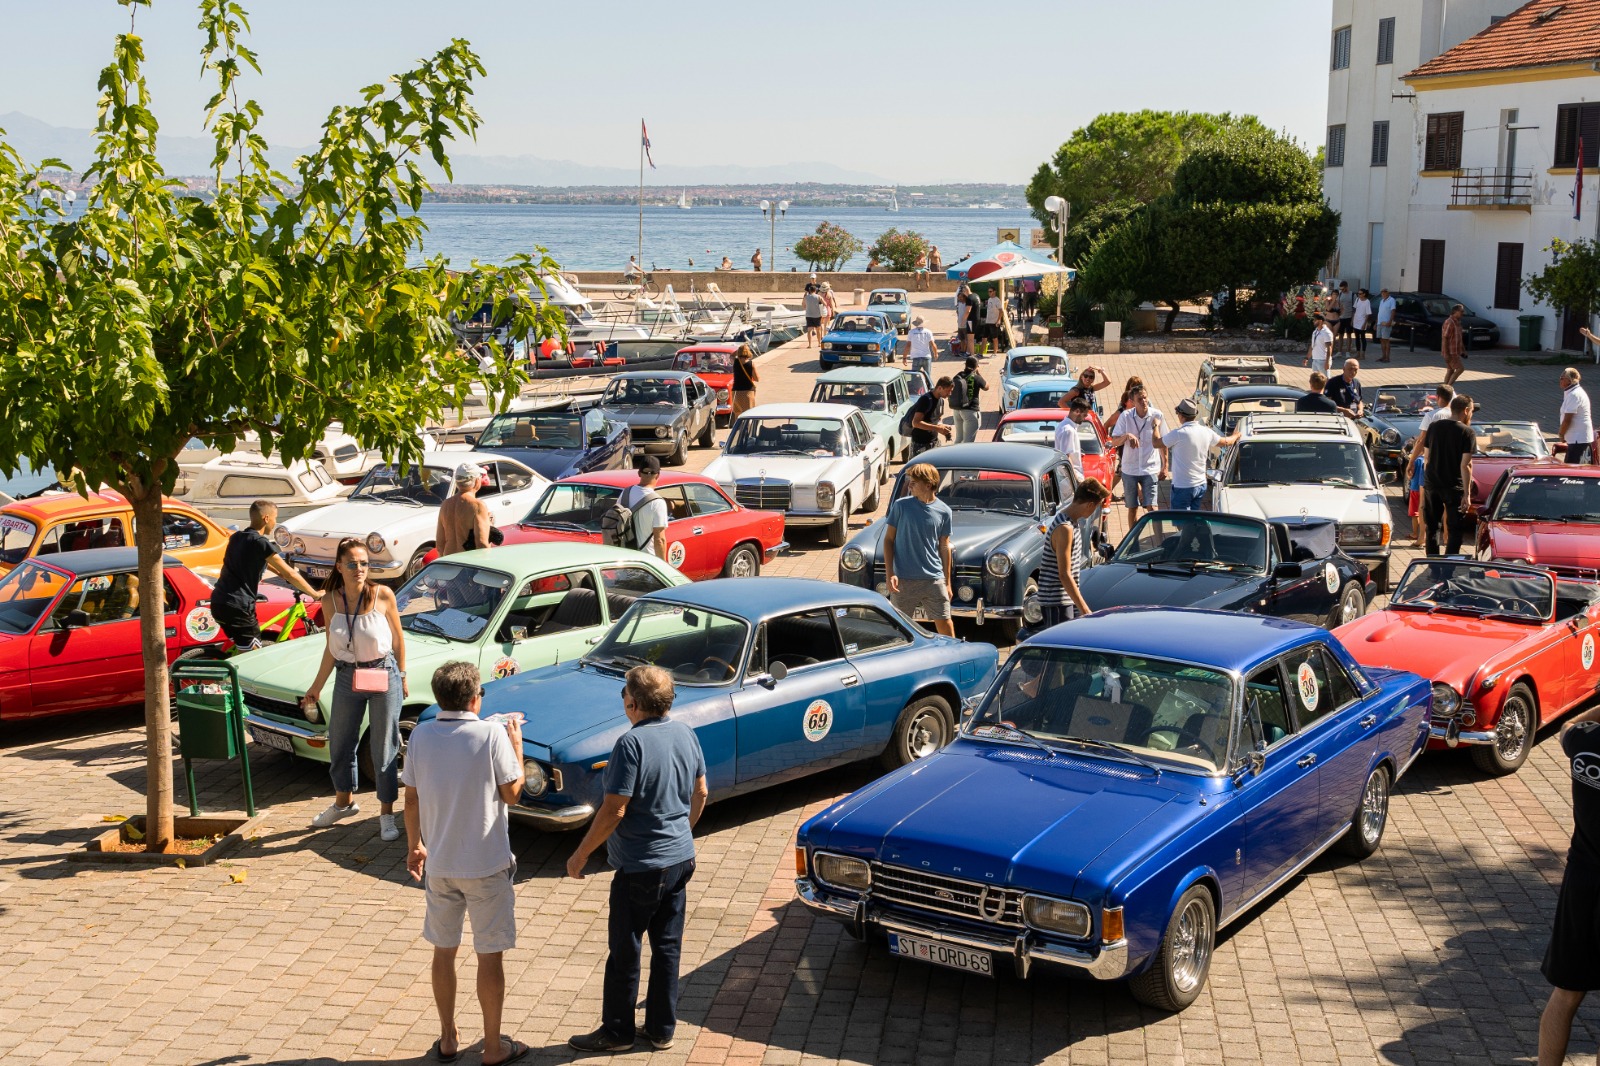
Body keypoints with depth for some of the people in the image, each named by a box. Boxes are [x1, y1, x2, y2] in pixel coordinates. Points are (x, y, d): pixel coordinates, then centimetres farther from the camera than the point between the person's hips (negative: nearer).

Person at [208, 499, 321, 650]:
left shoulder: (236, 537, 14)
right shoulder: (261, 543, -11)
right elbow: (289, 574, -8)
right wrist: (315, 594, 1)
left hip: (218, 603, 9)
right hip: (237, 608, -9)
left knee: (241, 651, 23)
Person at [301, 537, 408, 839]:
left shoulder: (383, 596, -15)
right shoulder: (330, 600, -7)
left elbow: (398, 639, -1)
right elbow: (332, 648, 4)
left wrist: (402, 677, 5)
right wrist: (316, 686, 7)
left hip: (384, 674, -3)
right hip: (347, 677, 3)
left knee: (384, 748, 4)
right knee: (340, 744, 17)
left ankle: (387, 815, 19)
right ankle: (344, 802, 42)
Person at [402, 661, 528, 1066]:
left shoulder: (420, 736, -5)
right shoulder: (492, 735, -17)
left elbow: (411, 799, 2)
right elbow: (511, 792, -9)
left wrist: (415, 846, 15)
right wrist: (516, 746, 4)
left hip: (439, 865, 4)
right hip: (486, 865, -4)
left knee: (444, 951, 17)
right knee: (489, 956, 8)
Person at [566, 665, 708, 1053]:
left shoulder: (631, 744, -22)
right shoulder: (686, 734, 1)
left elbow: (614, 811, -22)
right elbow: (701, 793, 11)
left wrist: (580, 855, -11)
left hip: (641, 867, -7)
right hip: (681, 859, 7)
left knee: (624, 952, 8)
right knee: (668, 947, 15)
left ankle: (617, 1031, 20)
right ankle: (662, 1029, 24)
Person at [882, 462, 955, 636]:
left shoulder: (943, 511, 0)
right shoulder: (900, 506, -3)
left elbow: (944, 546, 9)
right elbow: (888, 539, 1)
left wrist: (948, 582, 10)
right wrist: (889, 574, -8)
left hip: (934, 578, 1)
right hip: (903, 579, -1)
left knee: (945, 624, 2)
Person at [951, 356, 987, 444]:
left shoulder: (957, 377, 2)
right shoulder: (976, 378, -12)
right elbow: (986, 387, 4)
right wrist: (978, 373, 9)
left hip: (957, 410, 6)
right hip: (971, 411, -6)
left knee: (959, 438, 19)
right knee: (968, 441, -6)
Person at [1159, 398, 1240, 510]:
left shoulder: (1178, 434, -20)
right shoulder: (1207, 432, 1)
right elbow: (1226, 442, 19)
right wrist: (1235, 436, 41)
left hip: (1182, 487, -7)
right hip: (1201, 485, 7)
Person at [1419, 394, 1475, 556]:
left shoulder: (1434, 427, 4)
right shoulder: (1467, 432, -10)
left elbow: (1426, 457, 8)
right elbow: (1465, 465, -14)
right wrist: (1467, 494, -12)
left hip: (1431, 485, 5)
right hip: (1454, 488, -5)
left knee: (1432, 527, 14)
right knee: (1454, 531, 2)